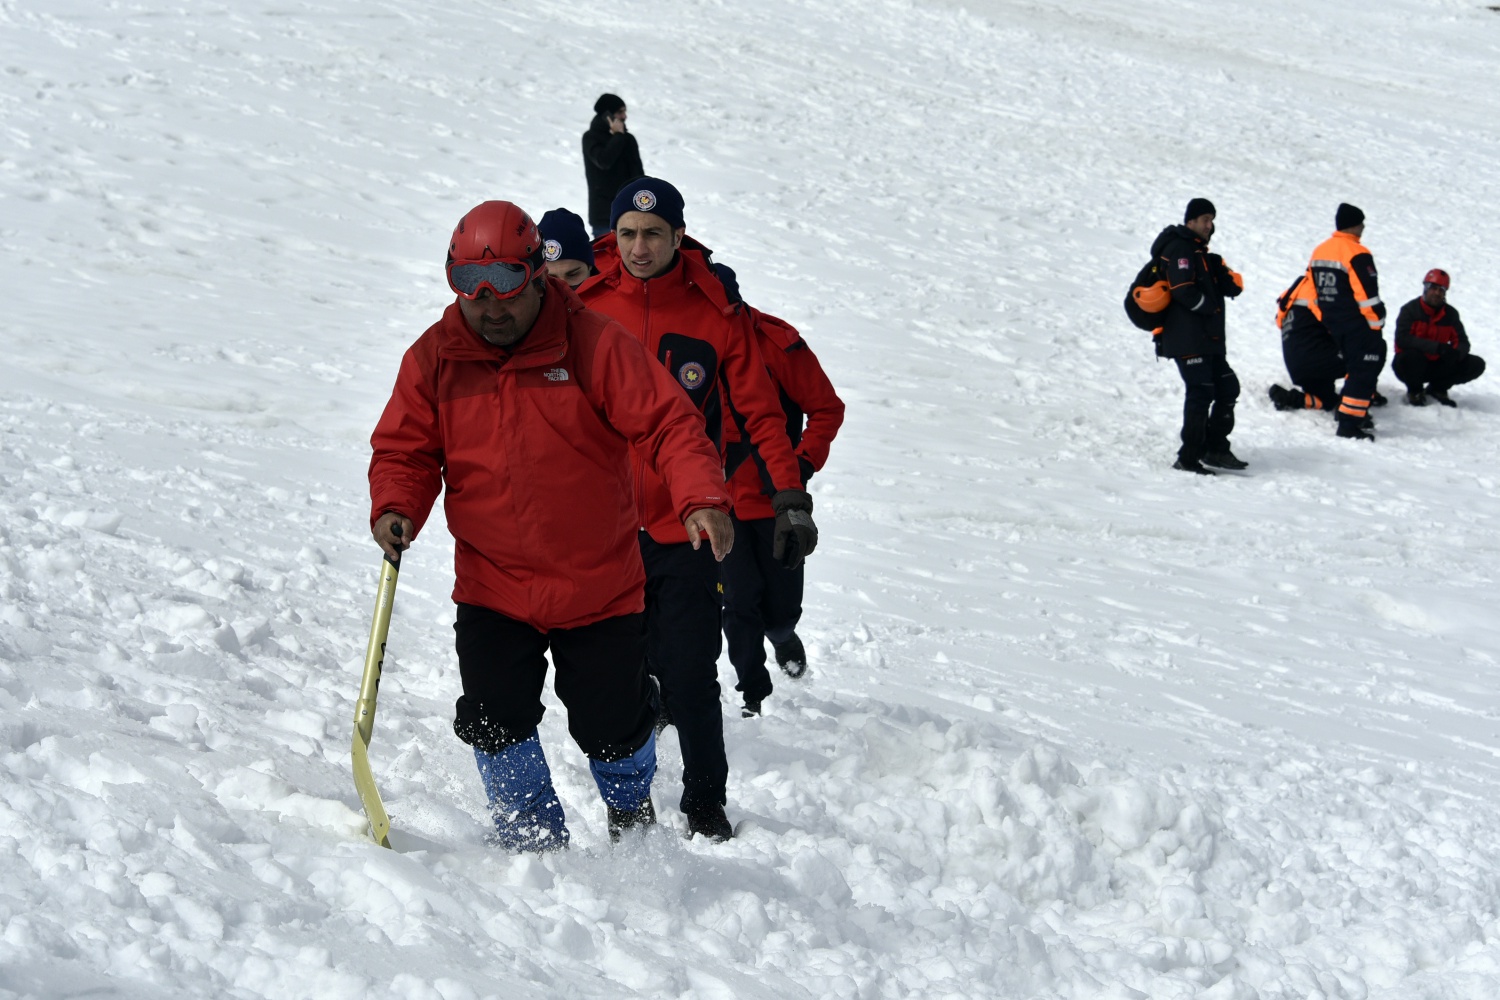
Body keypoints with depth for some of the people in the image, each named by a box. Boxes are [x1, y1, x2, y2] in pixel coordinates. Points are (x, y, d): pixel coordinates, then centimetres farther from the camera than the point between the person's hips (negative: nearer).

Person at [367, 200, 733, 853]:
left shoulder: (593, 343, -12)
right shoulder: (434, 357, -2)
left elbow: (667, 425, -15)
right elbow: (405, 449, 5)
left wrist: (700, 499, -32)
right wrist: (396, 508, -17)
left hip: (598, 585, -2)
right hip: (491, 586, 2)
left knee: (611, 725, 8)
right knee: (495, 722, -5)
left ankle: (631, 814, 43)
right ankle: (536, 847, 19)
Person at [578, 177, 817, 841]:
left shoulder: (717, 316, -1)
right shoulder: (586, 309, 1)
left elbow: (759, 413, 2)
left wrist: (789, 498, -5)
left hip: (687, 534, -1)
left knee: (690, 680, -4)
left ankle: (705, 805, 10)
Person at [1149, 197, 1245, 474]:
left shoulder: (1200, 253, 23)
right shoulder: (1180, 249, -9)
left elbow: (1234, 286, 17)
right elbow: (1183, 290, -21)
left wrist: (1220, 271, -5)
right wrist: (1210, 307, -7)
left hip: (1208, 339, 10)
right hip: (1187, 339, -10)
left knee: (1227, 388, 11)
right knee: (1200, 393, -12)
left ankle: (1214, 448, 19)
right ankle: (1188, 458, -9)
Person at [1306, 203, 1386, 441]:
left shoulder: (1319, 251, 10)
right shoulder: (1357, 254, -17)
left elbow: (1312, 288, 16)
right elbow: (1367, 295, -19)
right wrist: (1377, 323, -9)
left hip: (1332, 324, 9)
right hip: (1356, 326, -9)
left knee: (1355, 366, 23)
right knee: (1365, 370, -5)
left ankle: (1348, 410, 27)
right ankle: (1349, 422, -10)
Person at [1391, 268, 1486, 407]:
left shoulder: (1450, 313, 1)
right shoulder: (1410, 310, -15)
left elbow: (1462, 342, 0)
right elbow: (1402, 339, -28)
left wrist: (1456, 353, -28)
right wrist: (1436, 347, -36)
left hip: (1436, 365, 5)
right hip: (1412, 365, -5)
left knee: (1476, 365, -10)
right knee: (1411, 356, -40)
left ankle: (1437, 388, 10)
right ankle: (1414, 390, -6)